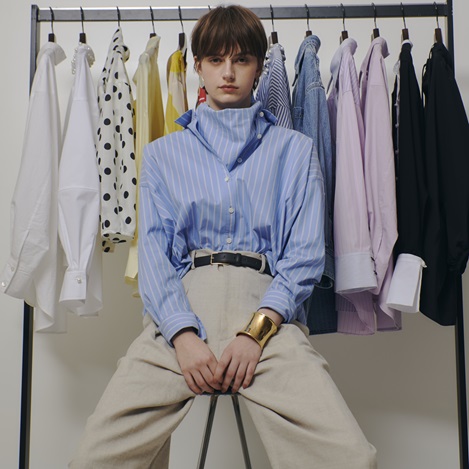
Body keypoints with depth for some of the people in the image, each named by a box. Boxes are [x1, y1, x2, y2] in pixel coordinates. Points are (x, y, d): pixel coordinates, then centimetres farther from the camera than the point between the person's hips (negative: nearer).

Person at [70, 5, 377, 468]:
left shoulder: (294, 149, 18)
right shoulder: (163, 153, 21)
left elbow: (306, 252, 7)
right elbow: (153, 249, 8)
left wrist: (257, 330, -10)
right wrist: (184, 335, -10)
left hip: (267, 312, -1)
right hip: (180, 311, 2)